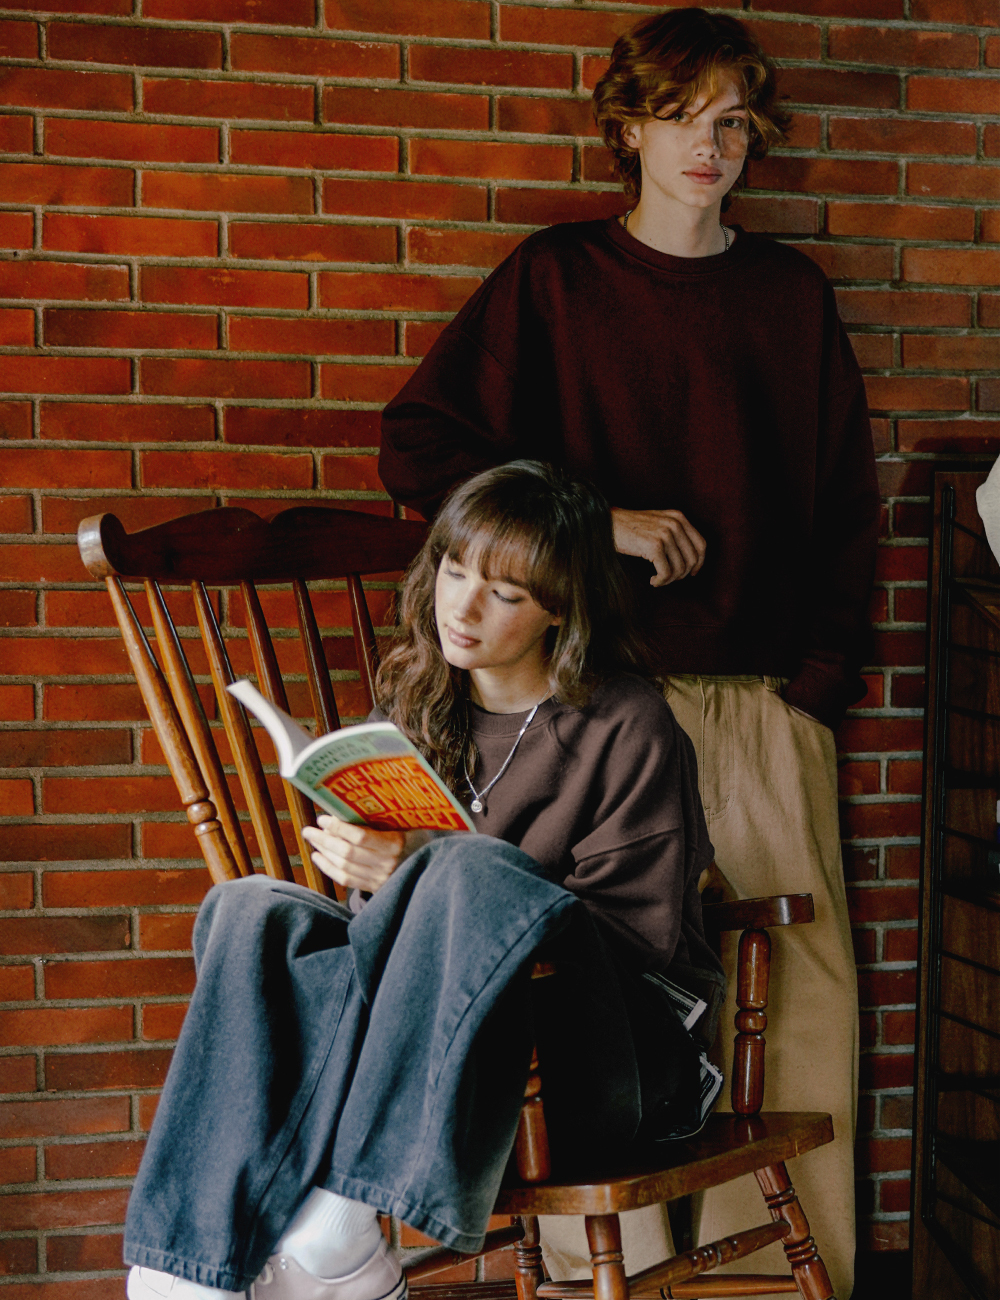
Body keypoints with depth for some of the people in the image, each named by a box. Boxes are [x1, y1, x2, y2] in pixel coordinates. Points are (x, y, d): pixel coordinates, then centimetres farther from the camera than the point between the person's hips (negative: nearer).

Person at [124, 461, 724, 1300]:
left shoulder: (627, 726, -7)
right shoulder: (417, 702, 9)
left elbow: (643, 936, -11)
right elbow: (382, 894, 15)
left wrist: (422, 873, -22)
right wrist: (369, 869, -13)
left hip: (617, 1036, -4)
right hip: (433, 1023, 5)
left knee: (475, 873, -36)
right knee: (252, 909, -21)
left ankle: (337, 1232, -37)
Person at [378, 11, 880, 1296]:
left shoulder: (792, 293, 15)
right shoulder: (556, 278, 6)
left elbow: (845, 504, 15)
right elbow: (418, 444, -1)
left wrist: (825, 674, 5)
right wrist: (592, 520, -8)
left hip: (770, 701, 3)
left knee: (812, 983, 1)